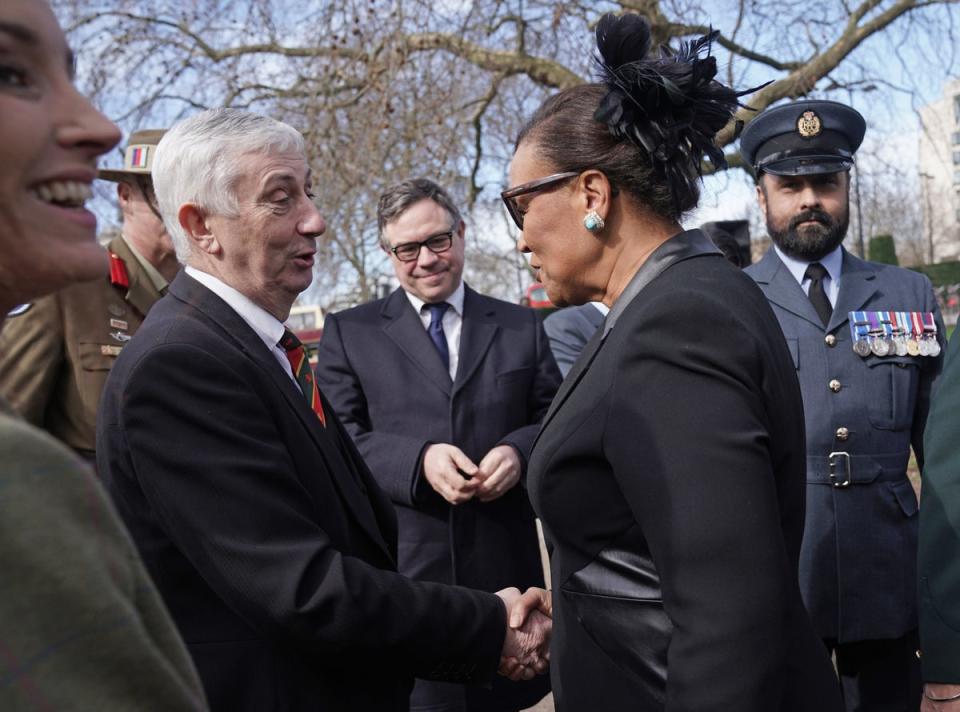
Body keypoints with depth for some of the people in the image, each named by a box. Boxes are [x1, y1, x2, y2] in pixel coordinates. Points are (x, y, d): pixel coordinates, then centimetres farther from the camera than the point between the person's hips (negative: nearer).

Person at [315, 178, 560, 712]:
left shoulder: (521, 326, 12)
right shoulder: (348, 333, 6)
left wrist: (519, 450, -12)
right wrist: (418, 459, -18)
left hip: (502, 566, 2)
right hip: (398, 572, -2)